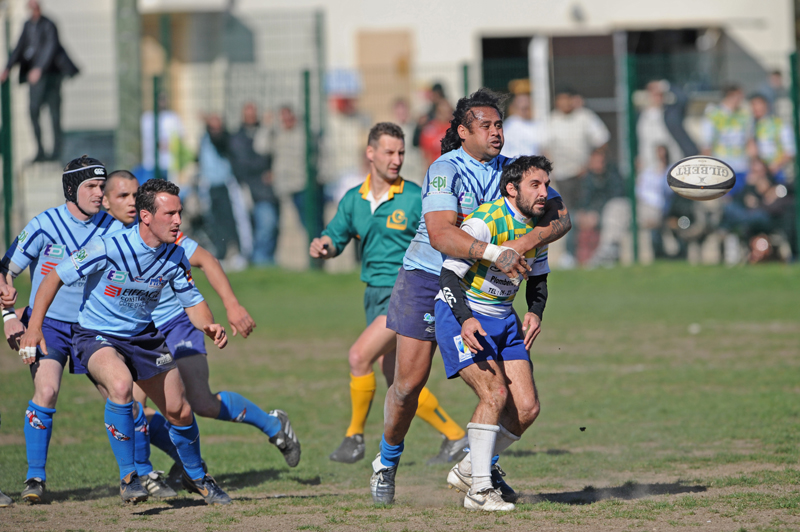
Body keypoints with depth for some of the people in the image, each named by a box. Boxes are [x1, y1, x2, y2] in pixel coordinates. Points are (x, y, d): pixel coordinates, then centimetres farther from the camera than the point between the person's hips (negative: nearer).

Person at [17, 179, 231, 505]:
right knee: (121, 384, -35)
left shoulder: (175, 256, -9)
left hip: (143, 337, 5)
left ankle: (195, 476, 36)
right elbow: (55, 278, -16)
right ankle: (128, 477, -21)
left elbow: (192, 301, 3)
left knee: (179, 411, 6)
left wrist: (208, 326, -19)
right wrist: (33, 328, -19)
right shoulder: (109, 248, -25)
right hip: (96, 337, -5)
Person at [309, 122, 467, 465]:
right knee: (397, 381, 4)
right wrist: (321, 247, -10)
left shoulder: (415, 199, -8)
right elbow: (335, 240, 13)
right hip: (375, 294, 6)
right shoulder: (354, 200, 8)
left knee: (360, 356, -18)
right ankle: (454, 437, 15)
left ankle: (355, 436, -3)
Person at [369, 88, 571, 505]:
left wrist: (523, 244, -28)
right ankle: (386, 463, 20)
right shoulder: (445, 170, -17)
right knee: (409, 383, -3)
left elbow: (560, 217, -10)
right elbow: (440, 234, -30)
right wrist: (492, 254, -41)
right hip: (426, 280, -4)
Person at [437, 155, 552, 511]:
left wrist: (535, 312, -1)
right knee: (495, 393, -23)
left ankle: (468, 469, 15)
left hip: (503, 319, 8)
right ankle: (479, 490, -15)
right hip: (462, 317, -8)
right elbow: (449, 274, -20)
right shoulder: (486, 222, -20)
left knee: (527, 408, -3)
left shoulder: (537, 227, 4)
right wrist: (465, 318, -32)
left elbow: (538, 278, 18)